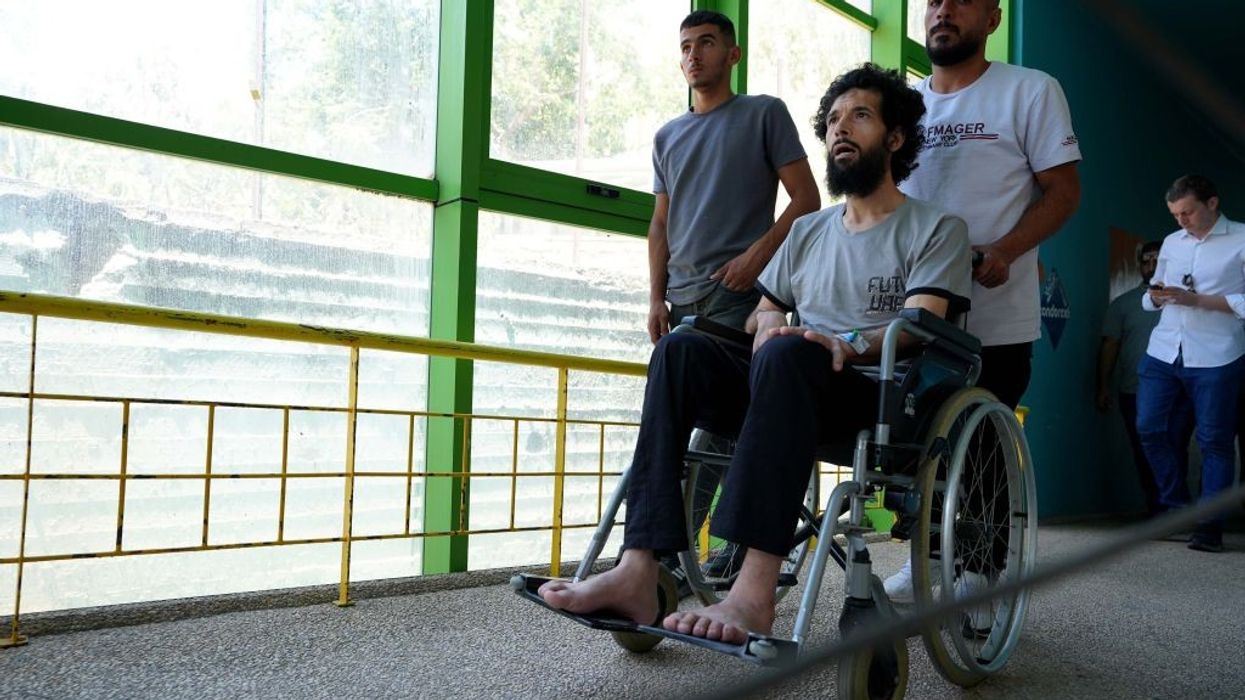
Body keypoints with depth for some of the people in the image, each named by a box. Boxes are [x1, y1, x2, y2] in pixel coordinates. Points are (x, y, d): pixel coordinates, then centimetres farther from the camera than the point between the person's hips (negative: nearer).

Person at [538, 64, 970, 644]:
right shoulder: (808, 232, 26)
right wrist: (768, 325, 1)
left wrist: (849, 345, -25)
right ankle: (638, 572, -34)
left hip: (883, 400, -5)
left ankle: (755, 592, -46)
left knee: (787, 353, -37)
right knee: (680, 349, -22)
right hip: (798, 398, 5)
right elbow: (764, 311, 26)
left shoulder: (936, 228, 9)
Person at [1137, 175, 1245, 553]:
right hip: (1163, 352, 5)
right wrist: (1155, 297, -2)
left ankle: (1210, 523, 9)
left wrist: (1197, 300, -16)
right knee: (1149, 429, 2)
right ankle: (1175, 507, 18)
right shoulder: (1171, 242, 16)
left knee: (1214, 440, 1)